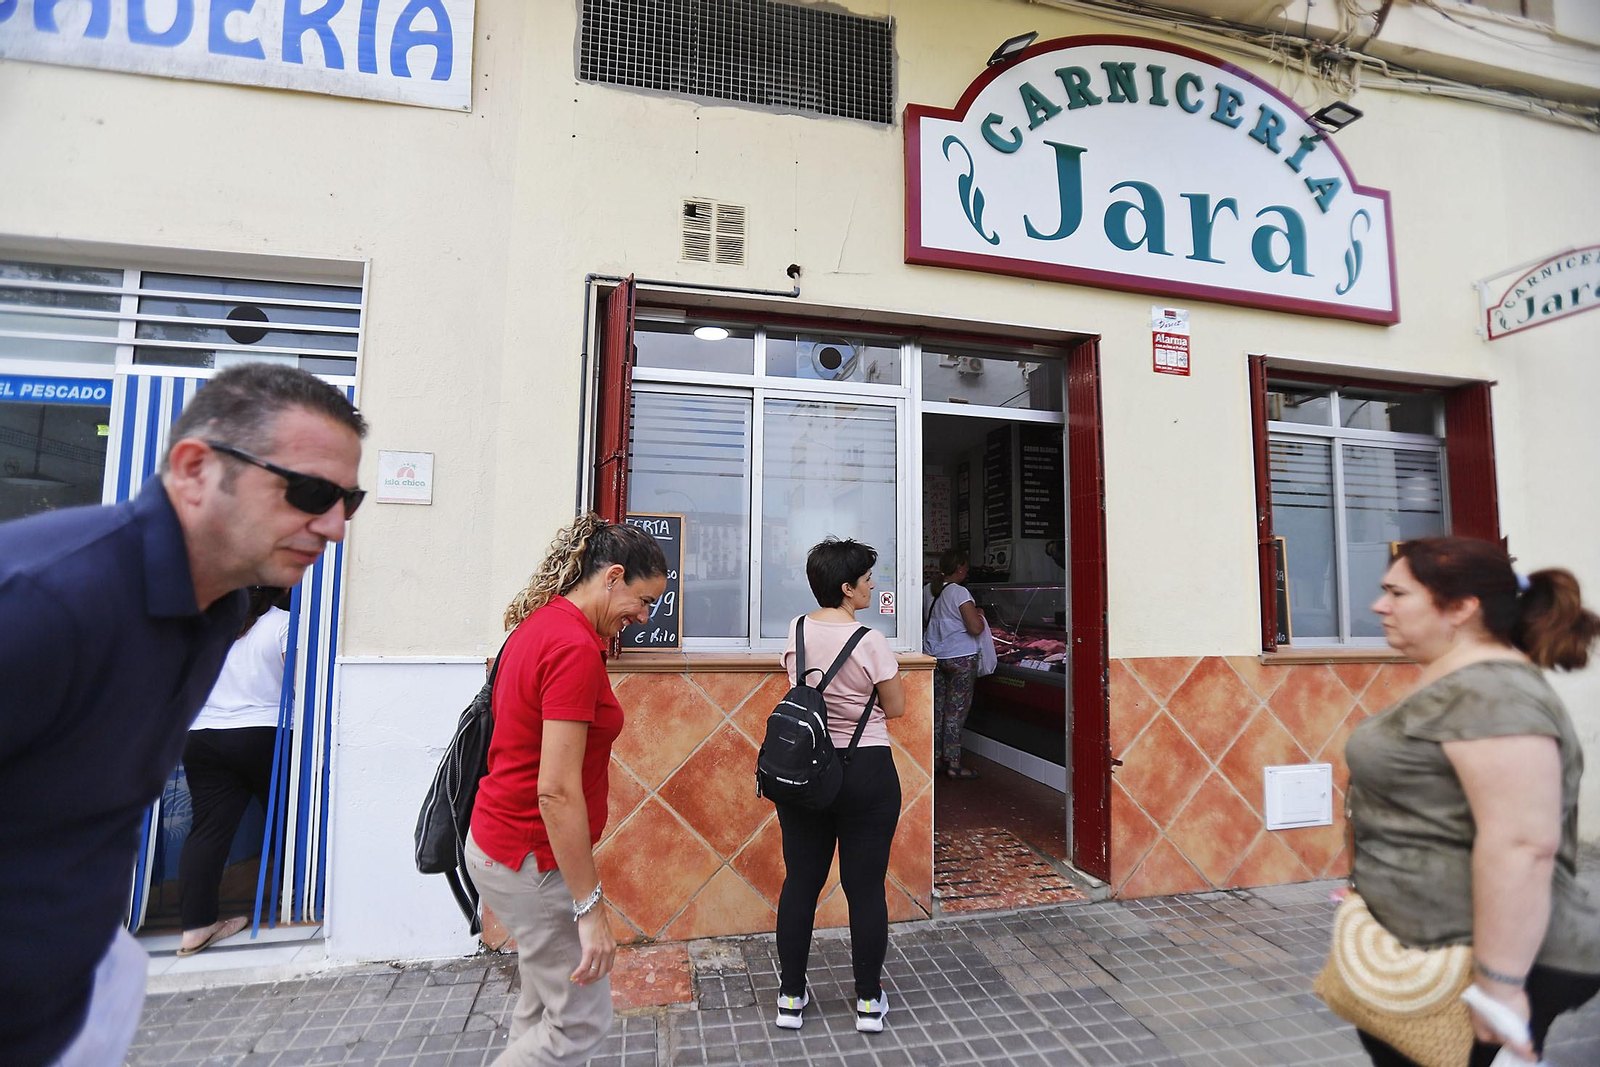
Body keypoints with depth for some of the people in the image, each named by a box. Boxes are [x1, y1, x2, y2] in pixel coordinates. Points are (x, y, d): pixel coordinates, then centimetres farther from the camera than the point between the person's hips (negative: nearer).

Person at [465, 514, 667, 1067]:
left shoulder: (539, 625, 5)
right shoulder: (576, 648, -25)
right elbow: (557, 791, -27)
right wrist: (590, 906, -21)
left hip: (501, 836, 10)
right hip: (532, 856, -10)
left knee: (545, 1008, 23)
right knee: (582, 1021, 7)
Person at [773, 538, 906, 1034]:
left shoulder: (797, 630, -1)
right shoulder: (870, 640, -17)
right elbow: (896, 708, -6)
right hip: (866, 773, -4)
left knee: (800, 882, 15)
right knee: (866, 887, 10)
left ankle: (791, 998, 28)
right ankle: (868, 1001, 26)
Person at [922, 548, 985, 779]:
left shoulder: (928, 590, 6)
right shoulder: (959, 592, -16)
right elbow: (975, 628, -19)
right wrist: (979, 614, 0)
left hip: (933, 655, 7)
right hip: (960, 658, -6)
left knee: (937, 708, 13)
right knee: (956, 710, 2)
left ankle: (936, 757, 22)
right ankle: (953, 763, 9)